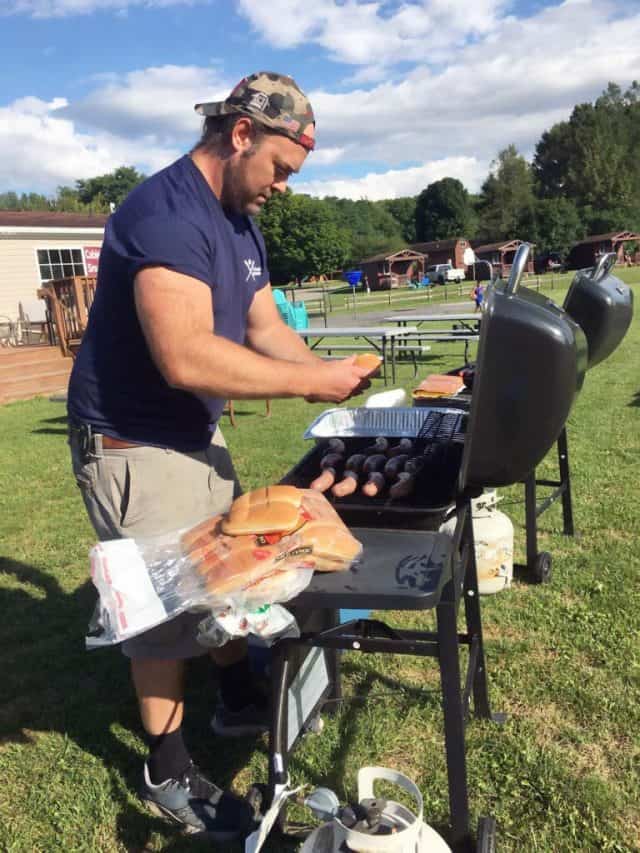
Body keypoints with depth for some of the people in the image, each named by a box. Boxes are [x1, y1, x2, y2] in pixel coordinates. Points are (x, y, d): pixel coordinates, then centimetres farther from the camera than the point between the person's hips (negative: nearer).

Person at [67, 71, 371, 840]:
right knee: (165, 605, 2)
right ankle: (167, 774, 25)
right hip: (133, 449, -9)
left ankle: (238, 700, 42)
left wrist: (328, 370, -7)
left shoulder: (241, 223, 8)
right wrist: (309, 383, -27)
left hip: (196, 438, 9)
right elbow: (187, 358, -35)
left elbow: (265, 328, 10)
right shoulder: (165, 212, -24)